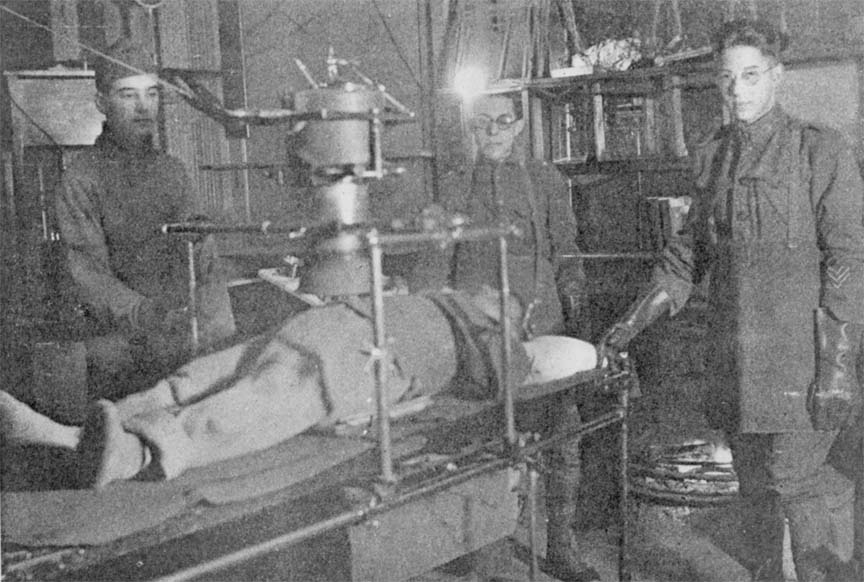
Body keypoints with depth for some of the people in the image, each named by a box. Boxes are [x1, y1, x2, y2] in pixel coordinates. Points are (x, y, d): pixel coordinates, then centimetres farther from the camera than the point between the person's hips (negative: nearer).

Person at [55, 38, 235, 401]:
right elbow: (87, 275, -9)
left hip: (194, 333, 4)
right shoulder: (81, 180, 0)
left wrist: (221, 327, 1)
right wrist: (144, 313, -27)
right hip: (123, 340, -4)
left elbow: (204, 256, 16)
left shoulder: (171, 171, 16)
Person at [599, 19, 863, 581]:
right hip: (736, 357, 5)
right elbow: (691, 250, 19)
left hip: (800, 356, -5)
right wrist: (634, 322, 13)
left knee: (796, 480, -8)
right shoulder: (713, 156, 11)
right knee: (757, 489, 11)